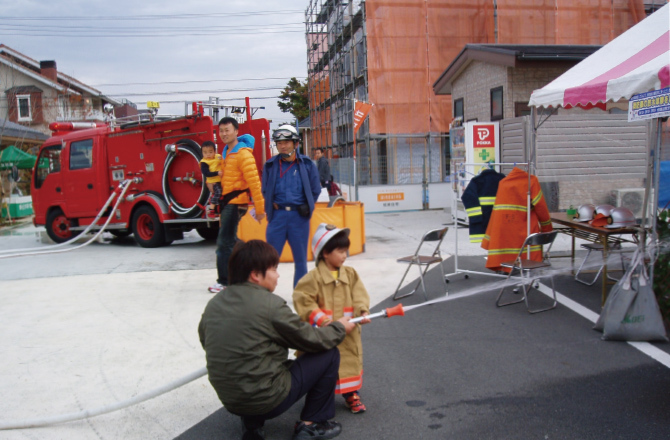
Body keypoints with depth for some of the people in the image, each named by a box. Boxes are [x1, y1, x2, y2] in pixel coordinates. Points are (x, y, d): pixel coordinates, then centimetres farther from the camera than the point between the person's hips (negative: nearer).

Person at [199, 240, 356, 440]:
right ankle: (311, 424, 15)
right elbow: (312, 340, -8)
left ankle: (252, 424, 22)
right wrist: (339, 328, 12)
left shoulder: (213, 304, 2)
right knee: (329, 355, 5)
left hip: (230, 402, 7)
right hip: (268, 400, -7)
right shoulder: (270, 304, -17)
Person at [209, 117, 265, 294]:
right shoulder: (227, 152, 14)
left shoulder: (243, 154, -15)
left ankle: (224, 281, 2)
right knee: (230, 240, 16)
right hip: (227, 201, 9)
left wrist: (260, 208, -20)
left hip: (236, 202, -9)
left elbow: (254, 182, -19)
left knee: (225, 242, -7)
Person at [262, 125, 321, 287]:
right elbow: (265, 190, 14)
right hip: (277, 214, 0)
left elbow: (315, 190, 10)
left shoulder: (307, 164, 5)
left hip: (299, 215, 0)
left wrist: (307, 206, -2)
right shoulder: (270, 165, 6)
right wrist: (271, 206, -1)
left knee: (301, 258, 8)